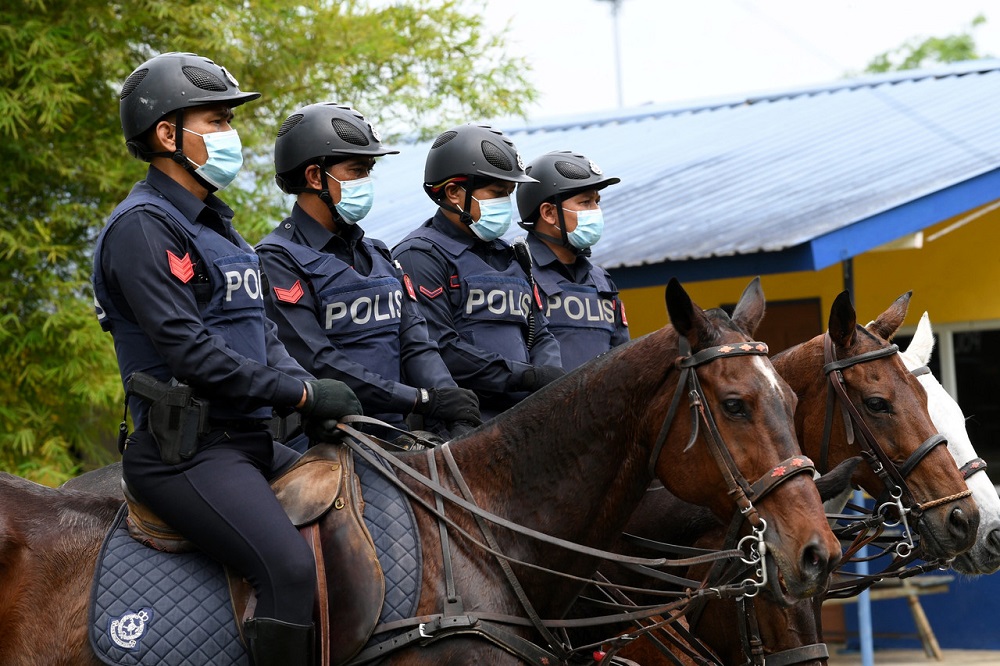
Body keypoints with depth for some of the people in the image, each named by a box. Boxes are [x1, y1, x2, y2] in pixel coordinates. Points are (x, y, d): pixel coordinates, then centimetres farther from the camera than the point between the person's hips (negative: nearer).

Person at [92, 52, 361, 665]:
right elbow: (188, 350, -18)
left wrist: (316, 396, 0)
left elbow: (262, 335, 20)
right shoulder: (143, 227, -10)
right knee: (291, 567, -28)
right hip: (186, 451, -10)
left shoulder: (216, 225, 21)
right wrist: (303, 393, -15)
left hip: (249, 443, 10)